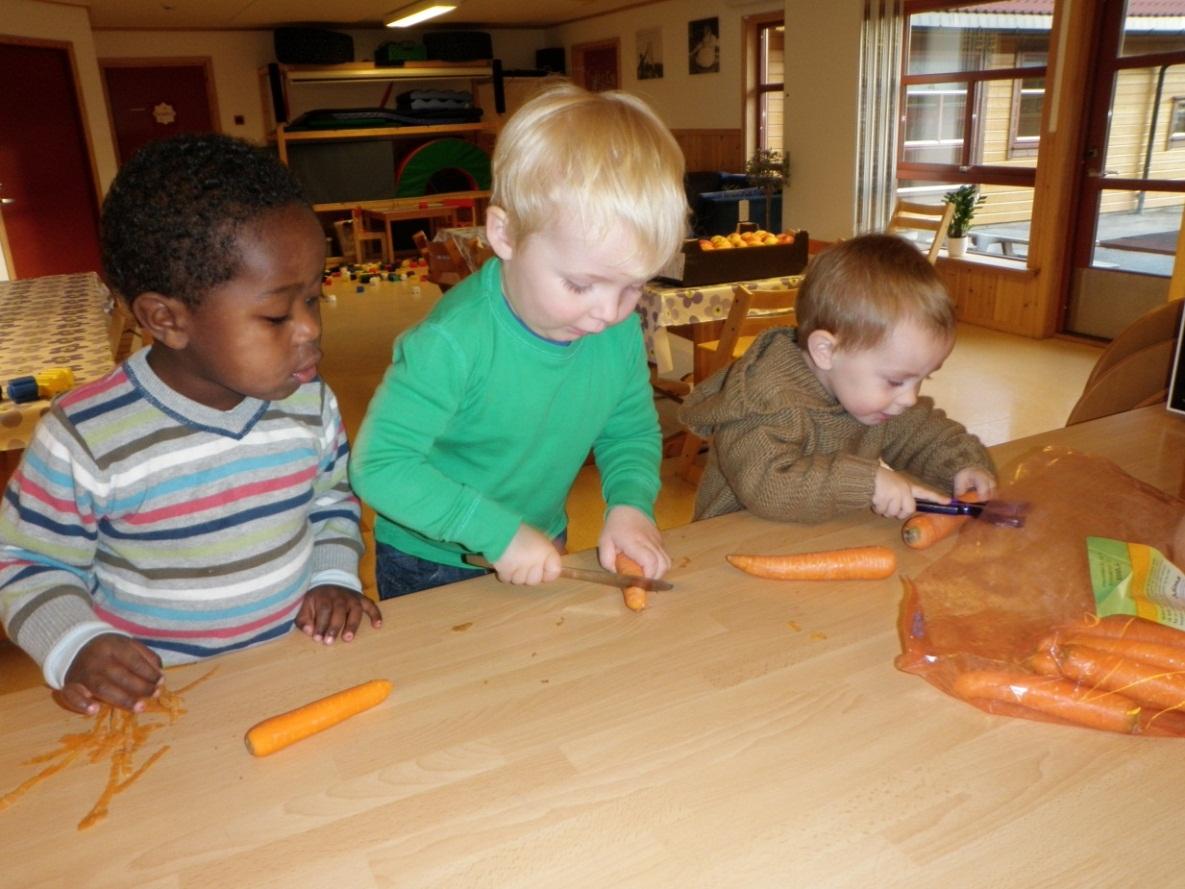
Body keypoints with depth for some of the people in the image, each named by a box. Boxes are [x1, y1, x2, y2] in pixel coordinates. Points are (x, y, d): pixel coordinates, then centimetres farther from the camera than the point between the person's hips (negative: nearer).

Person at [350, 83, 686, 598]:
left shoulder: (621, 330, -15)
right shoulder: (454, 343, -33)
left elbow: (631, 431, -1)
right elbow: (379, 465, -31)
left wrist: (629, 502, -19)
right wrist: (496, 531, -32)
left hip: (543, 557, 5)